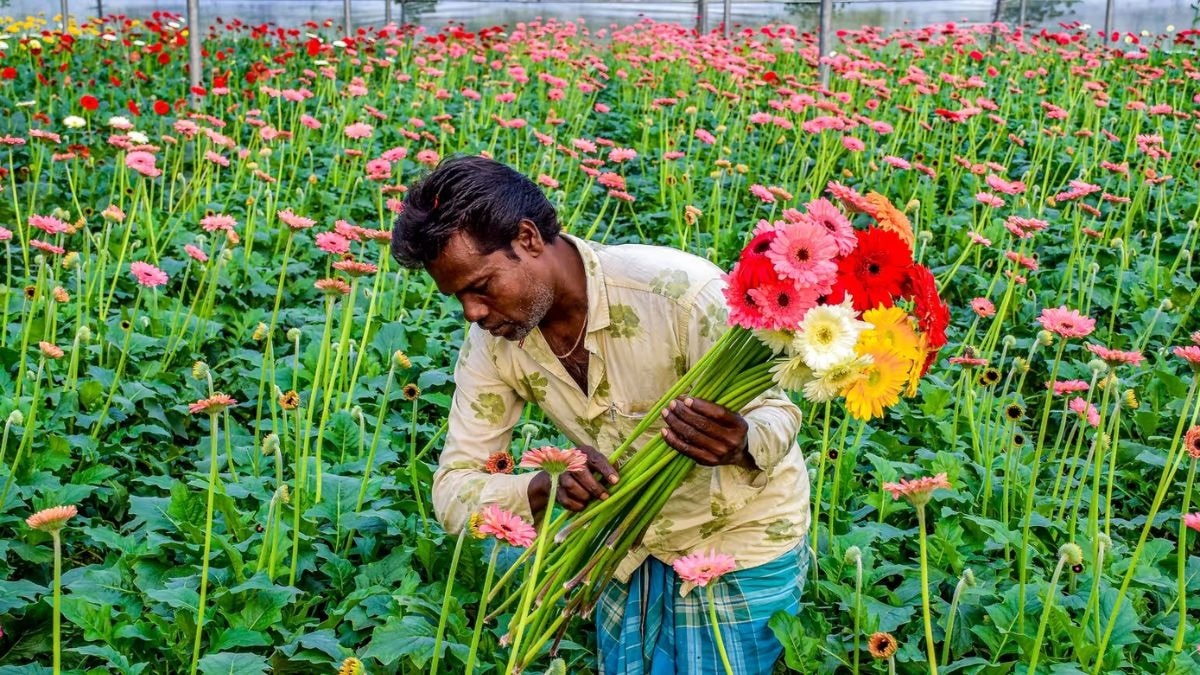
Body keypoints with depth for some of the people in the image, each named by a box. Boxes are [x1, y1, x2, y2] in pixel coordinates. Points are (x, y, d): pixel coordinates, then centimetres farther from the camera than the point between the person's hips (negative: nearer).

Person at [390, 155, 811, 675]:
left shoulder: (681, 290, -31)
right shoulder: (492, 342, -14)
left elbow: (777, 414, -20)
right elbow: (454, 494, -12)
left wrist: (743, 445, -45)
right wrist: (547, 487, -34)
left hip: (743, 540, -4)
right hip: (631, 548, 4)